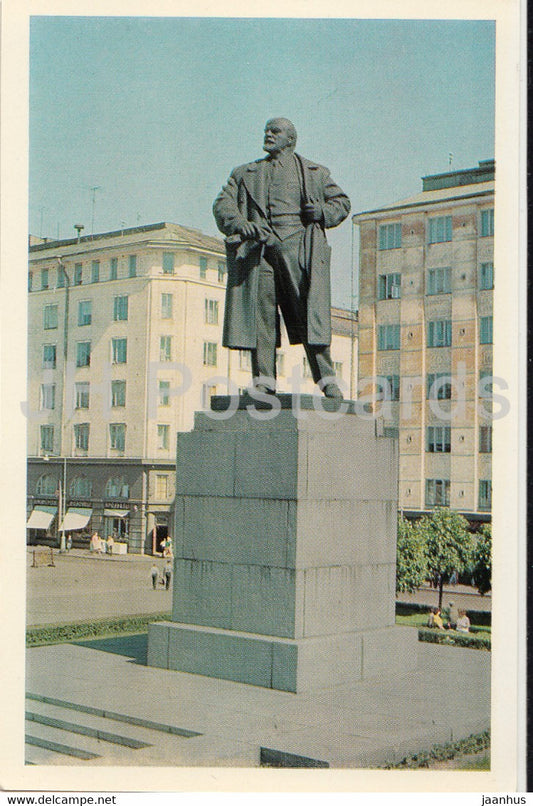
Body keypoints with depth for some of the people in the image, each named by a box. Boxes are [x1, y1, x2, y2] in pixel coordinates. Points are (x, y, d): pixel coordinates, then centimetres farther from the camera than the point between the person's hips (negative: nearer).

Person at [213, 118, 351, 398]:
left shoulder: (314, 173, 22)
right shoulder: (245, 173, 25)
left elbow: (341, 201, 21)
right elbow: (222, 203, 14)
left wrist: (323, 211, -2)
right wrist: (237, 222, -8)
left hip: (298, 247, -2)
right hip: (259, 249, 2)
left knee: (309, 314, -10)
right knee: (260, 315, -7)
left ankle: (327, 380, -8)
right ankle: (264, 381, -4)